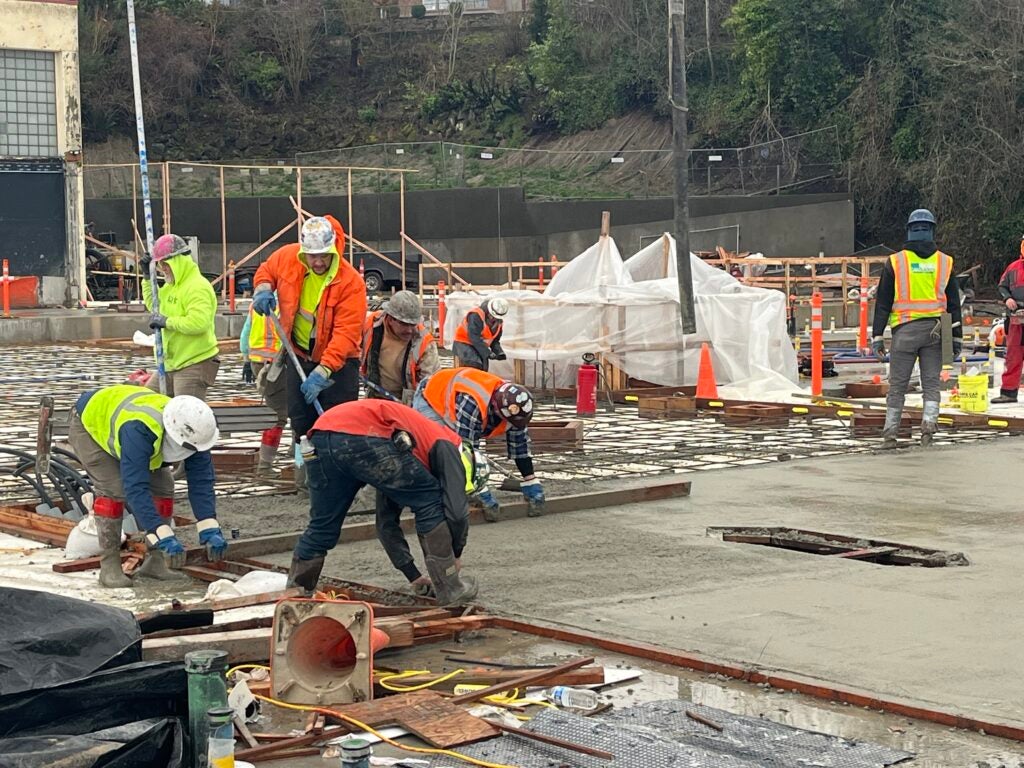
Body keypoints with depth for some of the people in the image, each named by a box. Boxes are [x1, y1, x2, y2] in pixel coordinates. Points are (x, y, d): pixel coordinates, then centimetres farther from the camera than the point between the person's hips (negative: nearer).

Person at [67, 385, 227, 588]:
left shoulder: (191, 431, -26)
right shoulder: (138, 431, -46)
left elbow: (201, 481, -22)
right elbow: (136, 489, -48)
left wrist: (210, 530, -31)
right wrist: (165, 538, -51)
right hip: (89, 424, -6)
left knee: (162, 487, -6)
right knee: (113, 489, -24)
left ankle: (155, 561, 1)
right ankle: (109, 565, -15)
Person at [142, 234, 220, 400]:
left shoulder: (198, 287, -17)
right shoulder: (171, 286, 13)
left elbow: (198, 322, -30)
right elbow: (154, 305, 30)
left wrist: (167, 321, -20)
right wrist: (147, 277, 18)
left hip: (196, 363, -10)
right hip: (172, 363, 10)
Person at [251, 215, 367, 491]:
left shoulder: (351, 282, -27)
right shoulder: (287, 257, -12)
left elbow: (345, 334, -30)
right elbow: (266, 270, 13)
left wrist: (322, 372, -37)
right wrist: (263, 288, -10)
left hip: (338, 359, -5)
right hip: (300, 354, 5)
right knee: (300, 417, 11)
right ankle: (306, 473, 27)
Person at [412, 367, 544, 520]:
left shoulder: (512, 402, -21)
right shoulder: (472, 404, -44)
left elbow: (520, 444, -10)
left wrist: (532, 484, -10)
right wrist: (481, 493, -39)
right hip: (428, 400, -8)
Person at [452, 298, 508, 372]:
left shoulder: (499, 322, 0)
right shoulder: (476, 315, -25)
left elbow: (495, 340, 12)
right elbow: (474, 337, -30)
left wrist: (499, 352, -9)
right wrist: (487, 352, -33)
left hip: (480, 346, 8)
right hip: (464, 344, -8)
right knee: (475, 365, -26)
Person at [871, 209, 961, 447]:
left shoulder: (895, 262, 0)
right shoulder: (945, 262, 6)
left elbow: (883, 302, -1)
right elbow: (954, 303, 8)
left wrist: (877, 336, 1)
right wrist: (957, 336, 12)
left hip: (905, 330, -1)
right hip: (935, 331, 1)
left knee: (897, 384, 6)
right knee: (931, 382, 8)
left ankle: (890, 432, 5)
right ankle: (929, 420, -12)